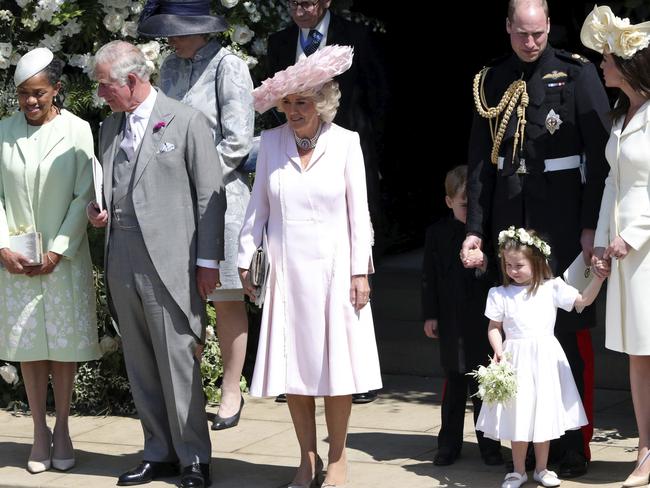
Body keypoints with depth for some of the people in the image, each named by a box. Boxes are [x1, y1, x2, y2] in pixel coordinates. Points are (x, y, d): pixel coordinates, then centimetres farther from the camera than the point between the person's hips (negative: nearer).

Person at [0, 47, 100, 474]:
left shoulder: (78, 131, -4)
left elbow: (83, 197, -5)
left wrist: (57, 251, -10)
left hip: (64, 257, -2)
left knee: (64, 344, 4)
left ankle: (62, 428, 15)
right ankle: (40, 432, 12)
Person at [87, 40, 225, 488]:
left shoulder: (187, 122, -3)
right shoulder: (110, 127, 15)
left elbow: (210, 195, -4)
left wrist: (208, 260, -7)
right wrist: (96, 210, 4)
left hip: (169, 263, -6)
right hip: (122, 262, 6)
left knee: (178, 362, -4)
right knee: (140, 366, 9)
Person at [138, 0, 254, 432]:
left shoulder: (228, 67, -9)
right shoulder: (171, 67, 12)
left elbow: (236, 142, -12)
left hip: (220, 193, -6)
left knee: (226, 298, 2)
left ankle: (231, 392, 10)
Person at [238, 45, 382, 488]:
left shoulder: (345, 142, -3)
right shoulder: (271, 142, 1)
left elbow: (358, 211, -1)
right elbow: (258, 206, 7)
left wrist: (360, 270, -4)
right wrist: (246, 260, 6)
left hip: (333, 268, -2)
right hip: (286, 269, 2)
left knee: (335, 365, 2)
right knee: (292, 366, 5)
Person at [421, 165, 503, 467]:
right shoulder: (438, 233, 2)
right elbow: (429, 276, 4)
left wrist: (486, 266, -17)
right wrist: (430, 315, 2)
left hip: (483, 316, -1)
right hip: (451, 320, 1)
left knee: (483, 385, 5)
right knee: (453, 384, 10)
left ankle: (488, 444, 14)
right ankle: (449, 443, 17)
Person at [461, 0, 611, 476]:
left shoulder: (577, 74, -1)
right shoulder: (490, 83, 9)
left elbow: (599, 154, -5)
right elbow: (480, 162, 9)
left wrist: (592, 225, -11)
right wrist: (475, 228, 3)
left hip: (564, 221, -3)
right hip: (509, 220, 4)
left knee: (570, 331, -1)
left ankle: (573, 445, 6)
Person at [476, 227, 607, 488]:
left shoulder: (552, 288, 0)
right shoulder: (500, 294, 0)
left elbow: (583, 300, -4)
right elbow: (494, 327, 4)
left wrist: (599, 278, -18)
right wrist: (498, 350, -12)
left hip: (545, 359, 1)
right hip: (516, 361, -1)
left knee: (543, 414, 8)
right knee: (518, 416, 3)